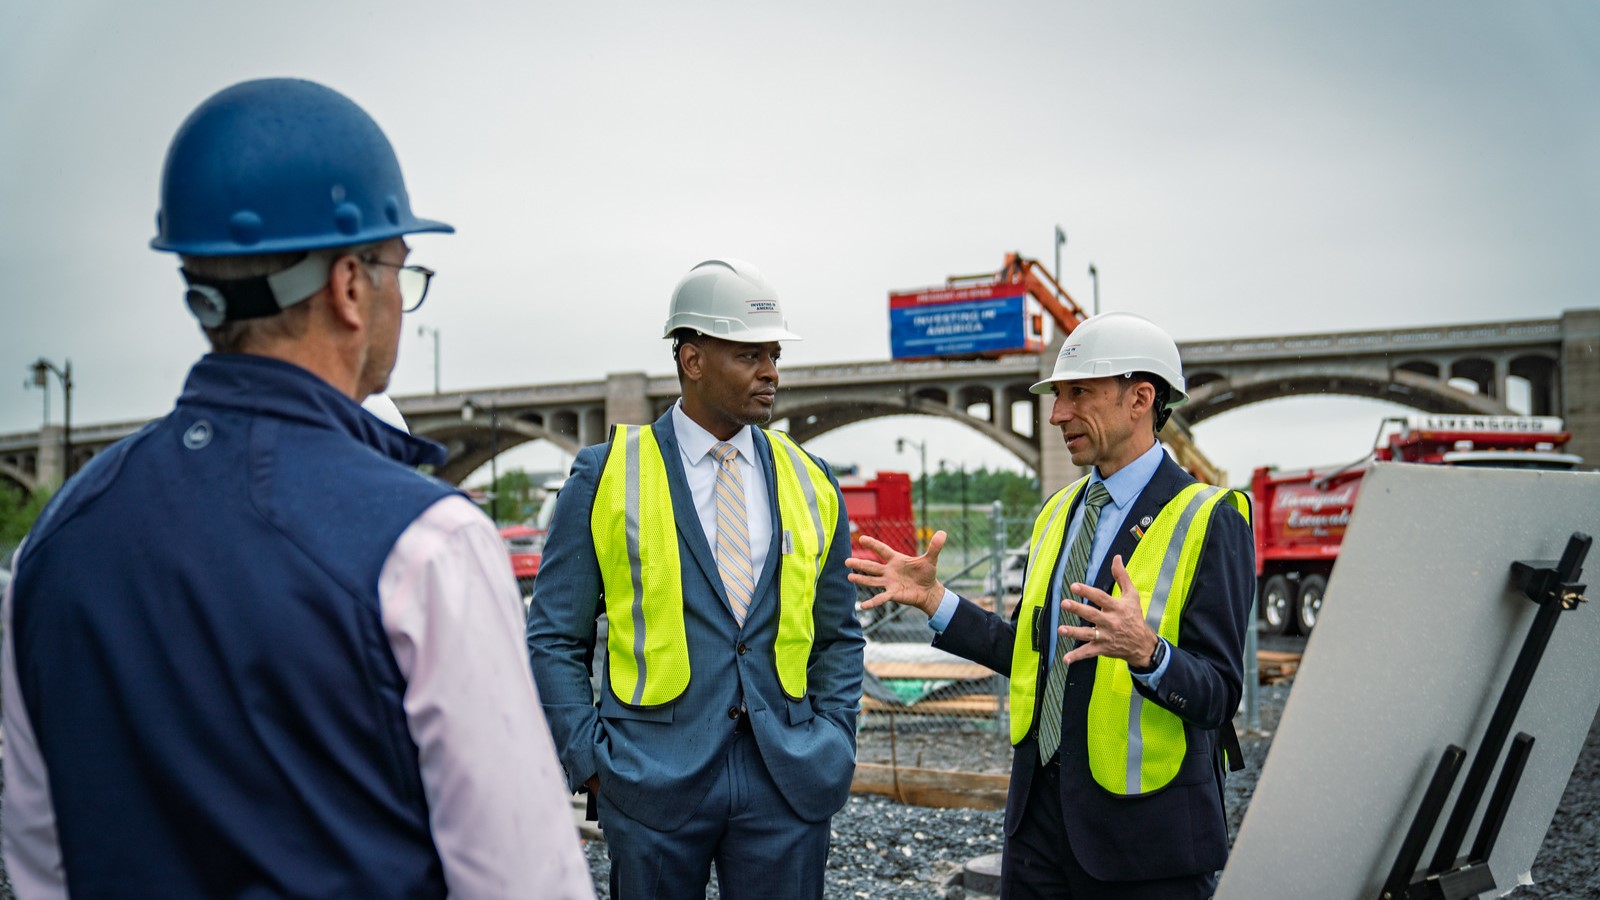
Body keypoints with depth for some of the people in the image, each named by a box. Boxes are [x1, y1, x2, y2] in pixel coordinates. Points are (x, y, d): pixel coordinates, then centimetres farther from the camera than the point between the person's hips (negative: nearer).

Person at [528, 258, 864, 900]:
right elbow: (555, 639, 0)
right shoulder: (608, 476, -2)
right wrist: (592, 761, -7)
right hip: (656, 777, -2)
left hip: (788, 780, 3)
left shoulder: (810, 483, 7)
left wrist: (834, 744, 3)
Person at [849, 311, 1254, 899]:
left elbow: (1218, 694, -17)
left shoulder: (1209, 519, -12)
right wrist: (934, 600, 5)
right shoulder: (1059, 511, 10)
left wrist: (1146, 650, -36)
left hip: (1143, 827, -6)